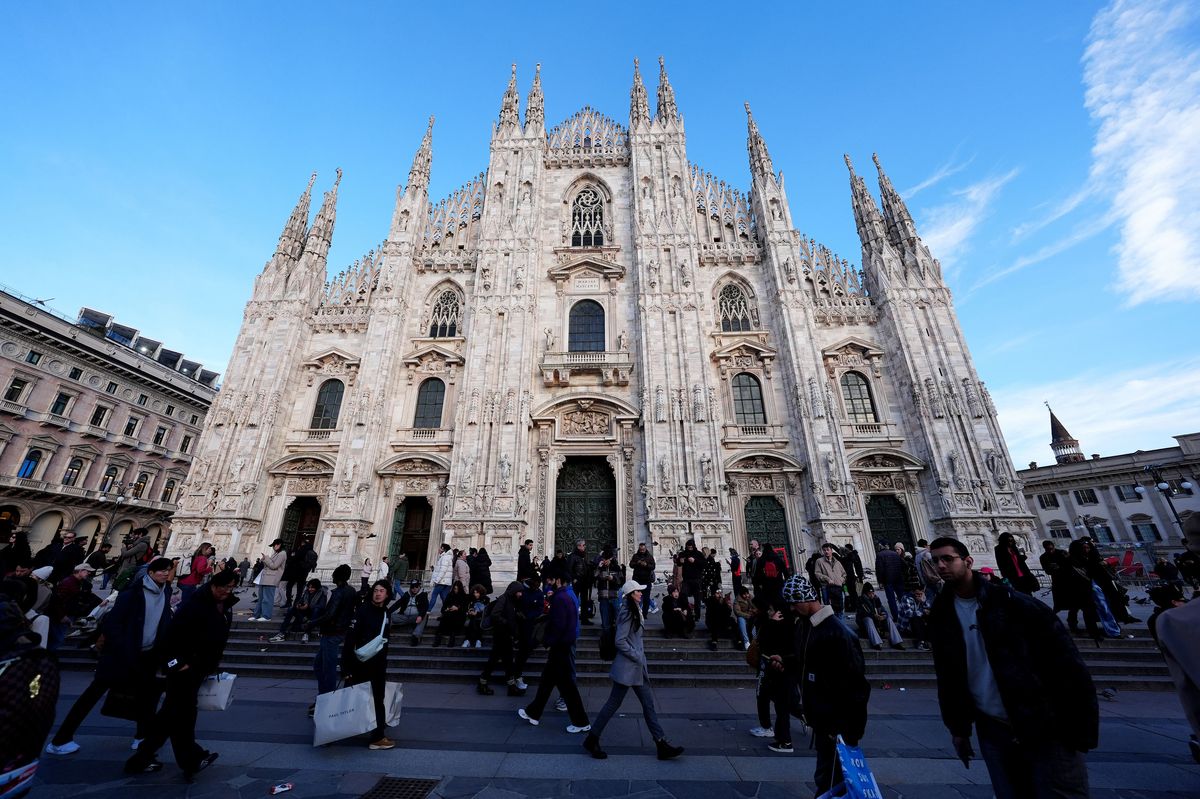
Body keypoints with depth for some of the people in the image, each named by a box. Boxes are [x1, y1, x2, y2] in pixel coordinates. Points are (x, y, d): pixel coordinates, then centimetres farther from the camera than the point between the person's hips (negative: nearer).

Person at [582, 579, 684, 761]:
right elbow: (620, 641, -23)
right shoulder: (627, 613, -19)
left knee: (648, 705, 10)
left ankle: (662, 744, 17)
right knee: (614, 704, 4)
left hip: (637, 668, 9)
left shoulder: (634, 612, 11)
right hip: (627, 668, -9)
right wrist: (638, 657, -17)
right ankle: (592, 739, 19)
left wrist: (641, 657, 14)